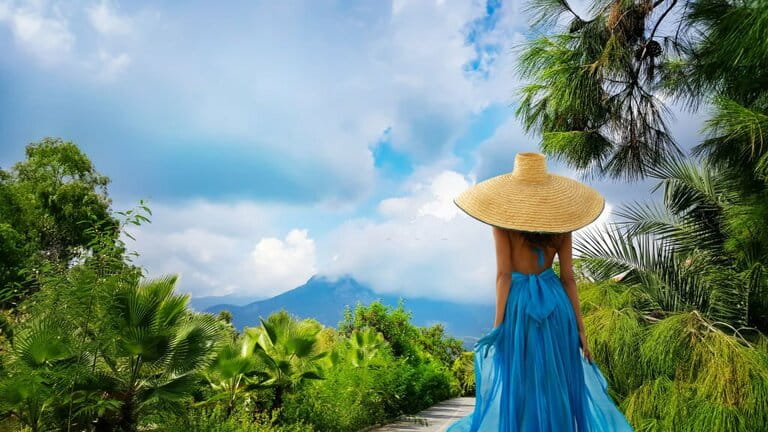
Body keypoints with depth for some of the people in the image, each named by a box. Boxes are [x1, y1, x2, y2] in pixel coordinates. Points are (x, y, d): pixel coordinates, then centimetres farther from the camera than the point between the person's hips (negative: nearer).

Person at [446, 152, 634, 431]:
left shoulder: (503, 222, -8)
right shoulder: (561, 221, 1)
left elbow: (503, 274, -13)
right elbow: (568, 278, 0)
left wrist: (498, 323, -10)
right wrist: (580, 327, 4)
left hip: (519, 305, -3)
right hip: (555, 303, 4)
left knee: (516, 386, 9)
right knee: (560, 384, 17)